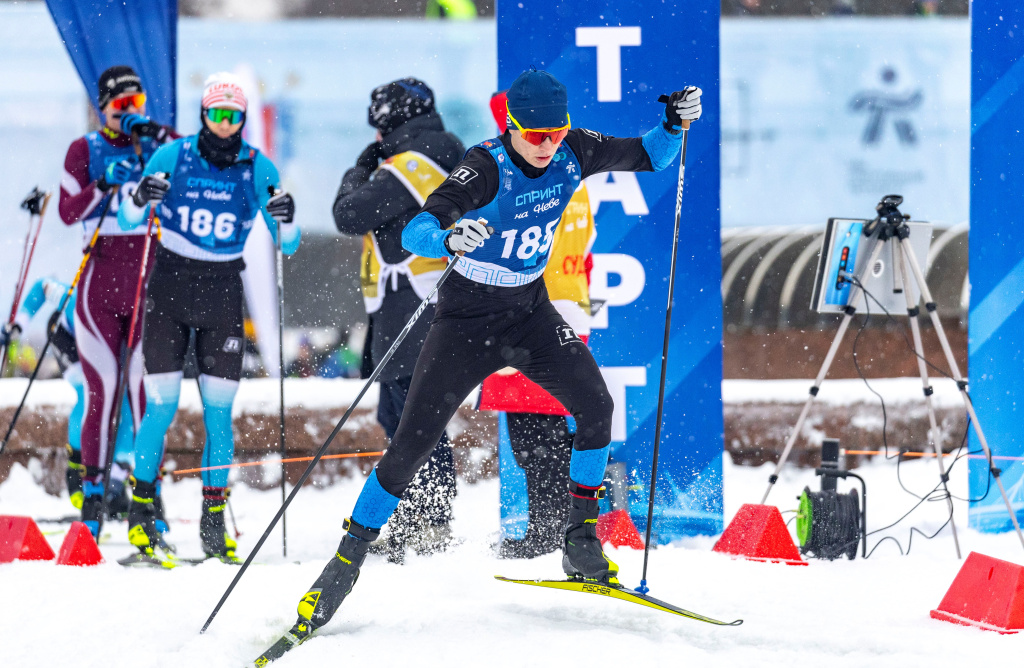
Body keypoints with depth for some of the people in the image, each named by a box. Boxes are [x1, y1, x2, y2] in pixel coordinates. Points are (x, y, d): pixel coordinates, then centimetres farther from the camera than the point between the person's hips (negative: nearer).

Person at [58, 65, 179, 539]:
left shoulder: (157, 143, 8)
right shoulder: (85, 151, 7)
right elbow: (69, 211, -3)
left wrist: (153, 133, -16)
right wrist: (105, 185, -17)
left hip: (149, 281, 0)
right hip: (100, 280, 0)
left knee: (145, 389, -6)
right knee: (101, 389, -3)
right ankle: (93, 491, 5)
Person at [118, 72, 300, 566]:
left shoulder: (259, 169, -2)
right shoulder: (172, 158, -4)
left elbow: (287, 246, -1)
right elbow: (127, 224, 1)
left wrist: (286, 222, -23)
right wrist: (140, 200, -21)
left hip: (223, 293, 1)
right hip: (170, 285, -1)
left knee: (218, 409, -1)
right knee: (162, 405, -8)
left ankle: (214, 523, 8)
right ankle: (141, 514, 3)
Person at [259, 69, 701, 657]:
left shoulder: (575, 153, -9)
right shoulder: (486, 168, -25)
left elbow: (646, 158, 7)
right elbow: (416, 232, -34)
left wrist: (674, 126, -14)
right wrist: (449, 240, -57)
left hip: (530, 311, 4)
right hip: (467, 318, -4)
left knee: (595, 406, -15)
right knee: (413, 443, -8)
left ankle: (582, 540, 1)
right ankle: (346, 564, 3)